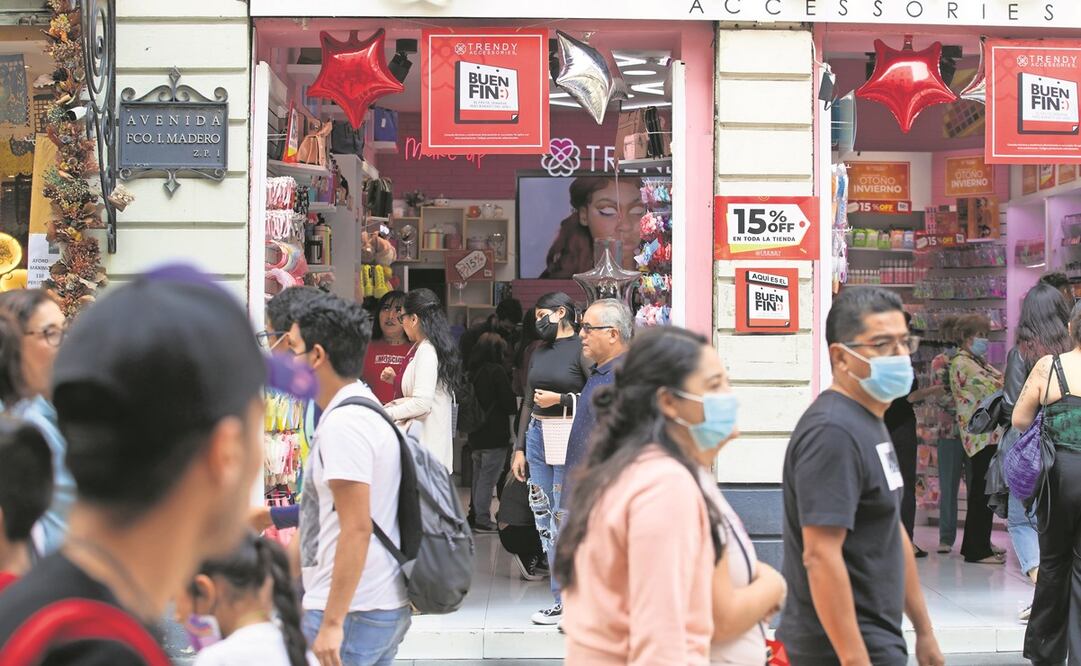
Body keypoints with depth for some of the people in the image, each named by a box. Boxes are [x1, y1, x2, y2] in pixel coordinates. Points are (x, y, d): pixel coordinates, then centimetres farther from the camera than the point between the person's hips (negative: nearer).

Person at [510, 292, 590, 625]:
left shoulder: (582, 349, -6)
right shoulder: (540, 352, 17)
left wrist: (560, 399, -14)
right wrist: (520, 447, 18)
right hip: (537, 435, 8)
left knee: (564, 519, -8)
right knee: (544, 518, 6)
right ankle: (564, 595, 13)